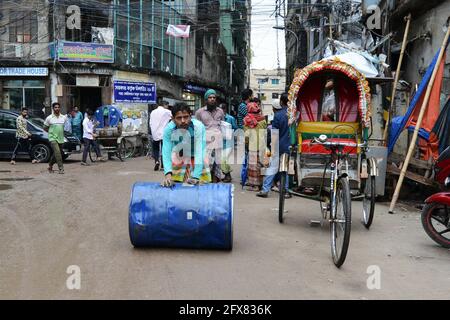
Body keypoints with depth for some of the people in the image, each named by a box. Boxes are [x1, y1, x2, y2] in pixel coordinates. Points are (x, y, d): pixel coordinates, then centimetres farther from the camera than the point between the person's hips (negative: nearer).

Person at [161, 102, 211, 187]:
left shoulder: (199, 127, -36)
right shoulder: (168, 129, -29)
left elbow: (199, 152, -38)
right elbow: (166, 153, -33)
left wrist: (195, 176, -46)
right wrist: (168, 173, -49)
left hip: (198, 160, -1)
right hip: (179, 158, 1)